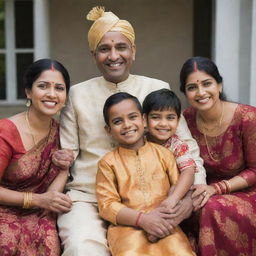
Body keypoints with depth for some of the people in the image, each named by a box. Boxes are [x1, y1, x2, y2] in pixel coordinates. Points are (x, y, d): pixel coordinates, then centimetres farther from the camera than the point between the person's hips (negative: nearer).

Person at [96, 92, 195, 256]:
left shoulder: (163, 153, 15)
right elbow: (107, 205, 1)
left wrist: (172, 201, -13)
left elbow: (182, 184, 10)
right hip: (128, 226, -1)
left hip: (164, 224, 2)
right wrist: (141, 219, -13)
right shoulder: (108, 162, 9)